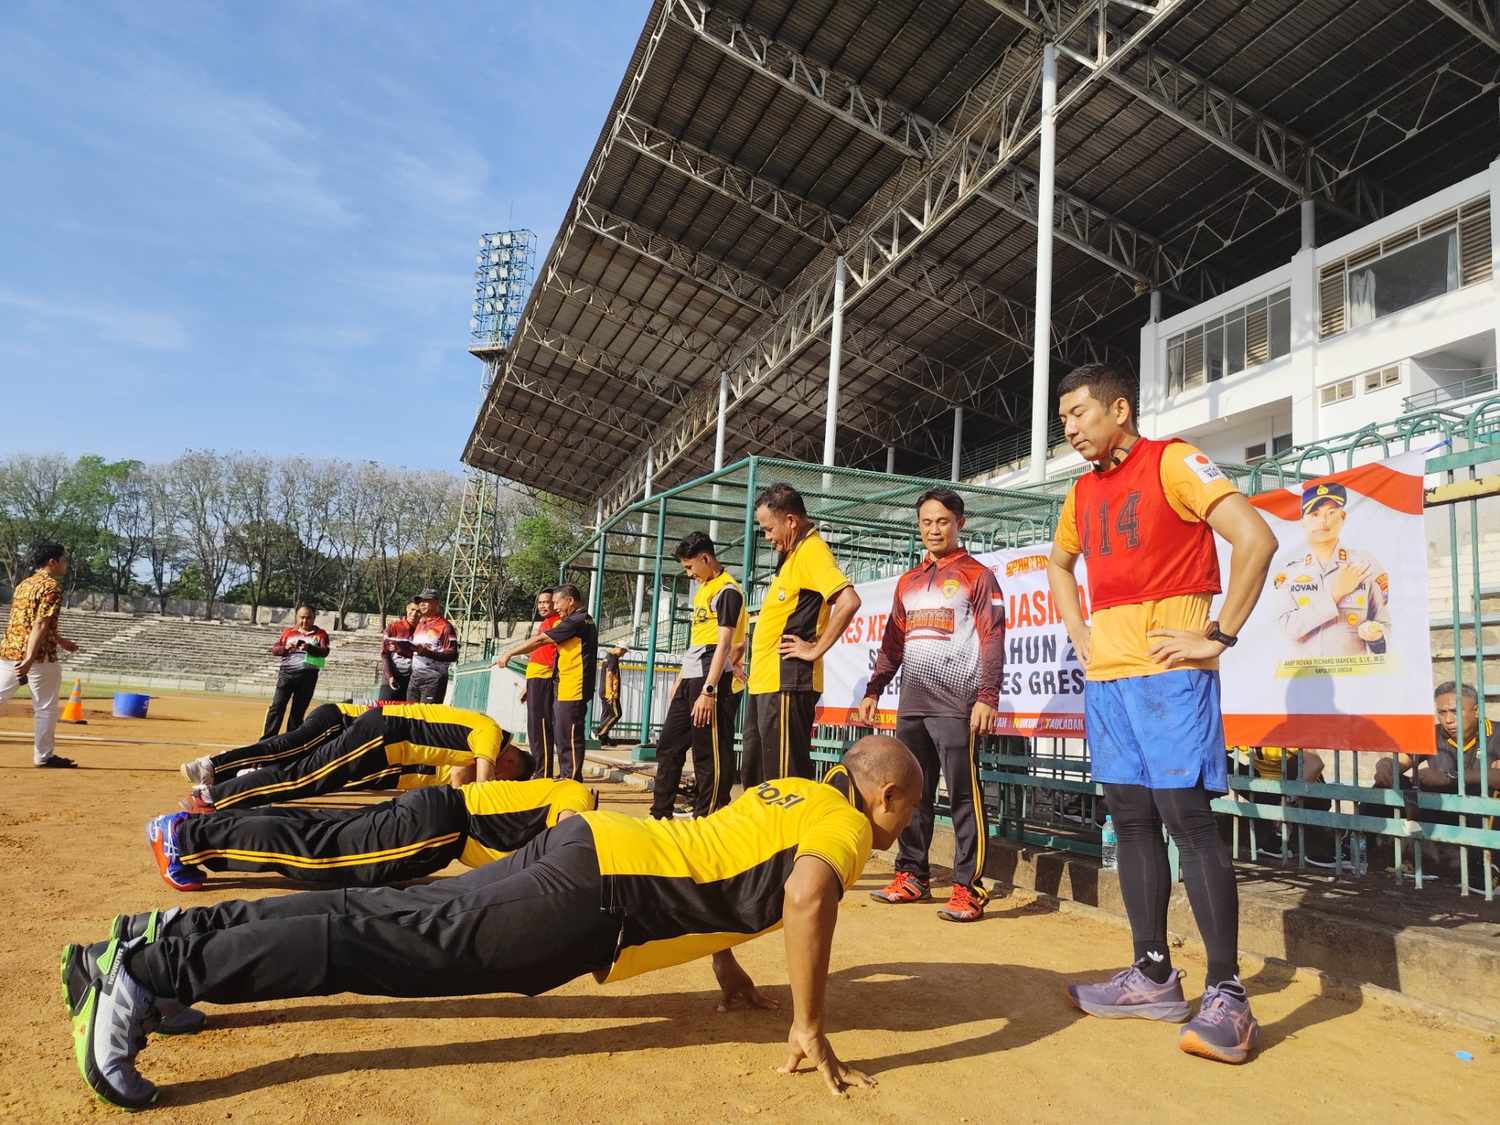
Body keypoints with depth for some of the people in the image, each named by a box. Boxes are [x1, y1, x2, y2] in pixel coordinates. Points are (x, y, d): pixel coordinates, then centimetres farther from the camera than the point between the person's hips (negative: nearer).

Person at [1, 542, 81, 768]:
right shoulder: (52, 586, -10)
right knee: (45, 707, 6)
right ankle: (44, 756, 13)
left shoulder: (24, 584, 17)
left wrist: (59, 640, 36)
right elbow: (40, 624, -19)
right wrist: (30, 658, -25)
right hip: (39, 656, -7)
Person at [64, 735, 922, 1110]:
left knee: (387, 913, 6)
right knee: (406, 944, -11)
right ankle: (152, 971, -12)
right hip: (595, 896, -8)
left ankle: (165, 939, 9)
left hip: (585, 848, 8)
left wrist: (729, 967, 36)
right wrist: (809, 1032, -16)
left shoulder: (793, 790, 23)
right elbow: (807, 898, -26)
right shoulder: (845, 824, -4)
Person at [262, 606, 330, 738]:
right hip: (287, 672, 1)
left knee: (298, 711, 5)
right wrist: (286, 648, -15)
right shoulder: (288, 632, 11)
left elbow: (324, 652, -10)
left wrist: (309, 648, -29)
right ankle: (267, 739, -7)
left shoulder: (320, 634, 5)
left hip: (308, 675, -1)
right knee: (277, 707, -7)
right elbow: (274, 649, 7)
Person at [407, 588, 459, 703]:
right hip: (414, 677, 8)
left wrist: (428, 652, -23)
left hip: (434, 679, -8)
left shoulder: (444, 626, -6)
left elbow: (453, 655, -14)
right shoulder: (419, 625, 19)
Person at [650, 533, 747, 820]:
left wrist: (708, 691, -24)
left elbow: (724, 644, -19)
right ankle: (660, 814, 23)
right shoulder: (702, 589, 18)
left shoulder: (727, 591, -11)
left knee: (709, 754, -4)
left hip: (711, 680, -10)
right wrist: (679, 681, 22)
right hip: (690, 678, 10)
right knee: (668, 745, 14)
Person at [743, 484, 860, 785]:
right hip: (764, 681, 10)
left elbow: (848, 602, -27)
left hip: (786, 683, -10)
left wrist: (816, 650, -18)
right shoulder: (792, 554, 18)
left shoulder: (812, 550, -12)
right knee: (754, 775, 17)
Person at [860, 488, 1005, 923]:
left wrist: (987, 697, -15)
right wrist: (873, 690, 13)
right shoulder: (908, 581, 19)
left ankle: (968, 888, -2)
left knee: (964, 795, -6)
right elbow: (893, 642, 21)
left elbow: (993, 639, -6)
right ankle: (912, 877, 17)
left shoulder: (977, 575, 2)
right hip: (911, 704, 6)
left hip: (956, 704, -6)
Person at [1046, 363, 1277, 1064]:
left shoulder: (1171, 461, -5)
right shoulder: (1082, 493, 17)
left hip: (1169, 671, -7)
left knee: (1187, 819, -8)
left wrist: (1219, 636, -14)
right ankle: (1153, 976, 18)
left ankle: (1226, 995, 0)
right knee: (1131, 820, 9)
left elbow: (1255, 538, -14)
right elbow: (1058, 566, 33)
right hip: (1107, 675, 7)